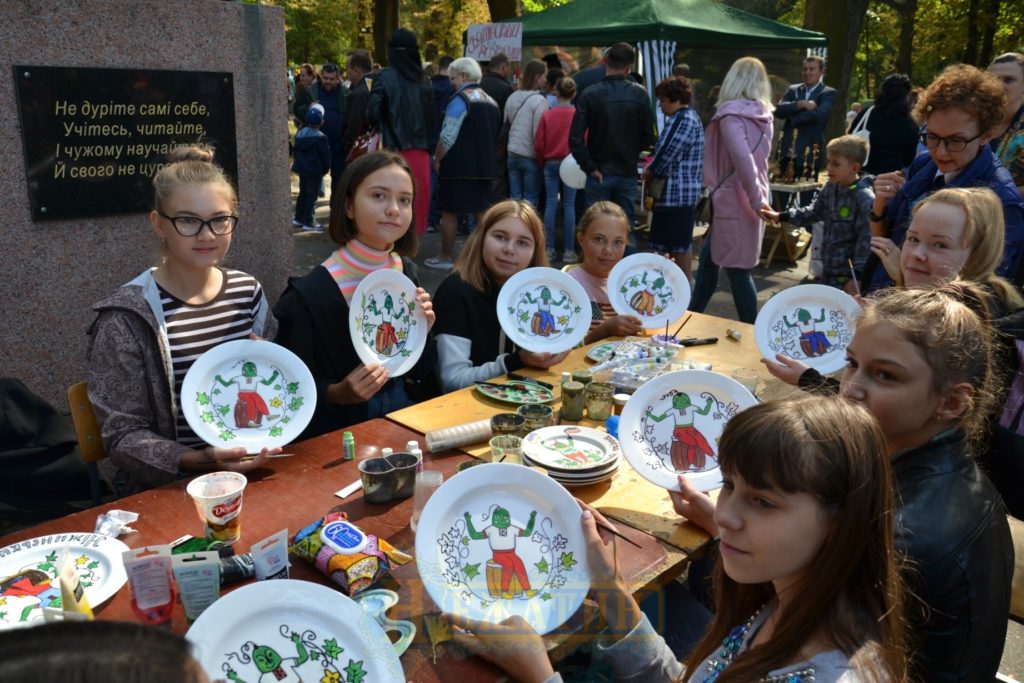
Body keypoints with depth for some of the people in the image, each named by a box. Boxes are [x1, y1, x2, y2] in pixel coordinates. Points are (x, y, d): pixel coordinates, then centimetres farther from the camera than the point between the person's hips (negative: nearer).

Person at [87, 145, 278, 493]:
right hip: (168, 489, -4)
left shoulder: (248, 291, 4)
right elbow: (123, 436, -7)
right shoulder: (127, 316, -9)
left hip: (252, 469, 4)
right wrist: (199, 460, -22)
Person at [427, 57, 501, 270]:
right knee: (482, 211, 12)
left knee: (449, 212, 3)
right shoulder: (491, 102, 12)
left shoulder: (460, 99, -11)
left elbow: (448, 137, -16)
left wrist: (437, 159, -5)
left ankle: (445, 257, 9)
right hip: (485, 166, 7)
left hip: (459, 166, -7)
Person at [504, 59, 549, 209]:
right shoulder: (539, 100, -13)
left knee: (514, 197, 11)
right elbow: (539, 133, -16)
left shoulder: (512, 97, 5)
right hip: (531, 156, -6)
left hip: (513, 153, 6)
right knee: (530, 200, 1)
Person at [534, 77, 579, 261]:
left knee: (550, 204, 6)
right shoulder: (578, 115, -7)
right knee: (569, 206, 2)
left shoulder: (547, 115, -3)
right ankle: (568, 250, 3)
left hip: (551, 163, 2)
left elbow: (538, 144, -2)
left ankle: (549, 249, 7)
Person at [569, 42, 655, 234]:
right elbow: (648, 138, -1)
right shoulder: (640, 94, -4)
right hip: (628, 173, 2)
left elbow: (576, 139, -15)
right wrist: (631, 154, 13)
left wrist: (590, 167, -8)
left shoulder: (589, 95, -10)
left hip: (600, 174, -2)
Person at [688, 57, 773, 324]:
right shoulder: (762, 115, 10)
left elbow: (742, 158, -25)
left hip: (735, 200, -8)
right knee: (709, 257, 19)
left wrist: (757, 200, -22)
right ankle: (692, 317, 30)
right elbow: (755, 157, 11)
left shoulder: (732, 113, -14)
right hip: (750, 199, 8)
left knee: (737, 269, 1)